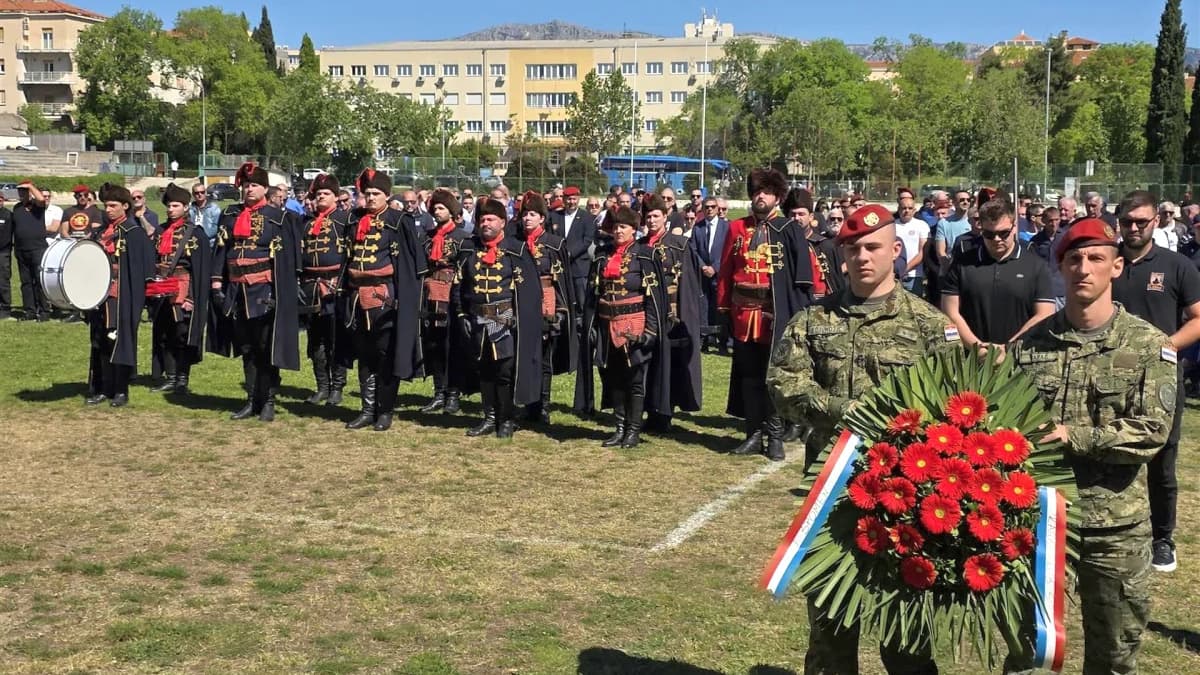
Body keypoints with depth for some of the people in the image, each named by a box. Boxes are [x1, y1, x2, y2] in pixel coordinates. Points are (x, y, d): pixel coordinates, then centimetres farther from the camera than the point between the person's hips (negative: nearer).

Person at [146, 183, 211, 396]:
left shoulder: (195, 233, -5)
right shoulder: (161, 233, 13)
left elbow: (201, 268, -9)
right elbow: (153, 261, 16)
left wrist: (192, 297, -15)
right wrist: (151, 290, 8)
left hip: (182, 293, -6)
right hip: (161, 295, 6)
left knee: (182, 337, -2)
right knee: (163, 337, 9)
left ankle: (182, 380, 6)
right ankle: (169, 378, 17)